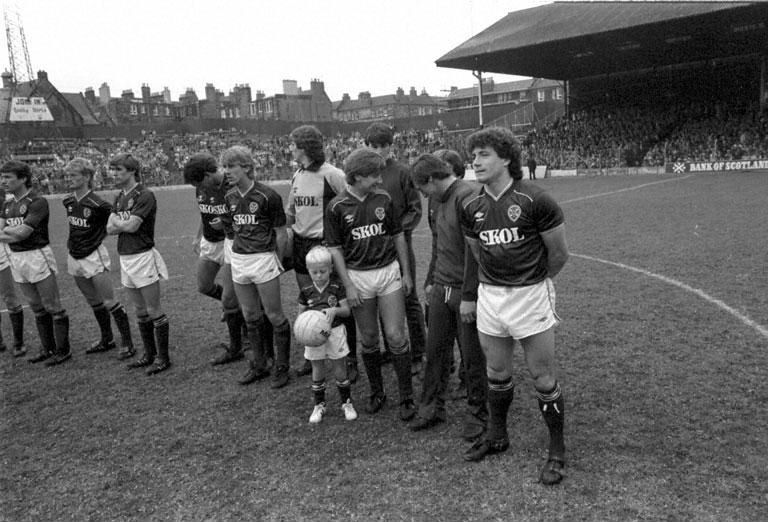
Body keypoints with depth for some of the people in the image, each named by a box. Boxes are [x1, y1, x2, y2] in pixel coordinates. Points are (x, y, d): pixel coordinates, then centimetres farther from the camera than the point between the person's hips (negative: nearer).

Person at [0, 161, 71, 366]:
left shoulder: (37, 202, -12)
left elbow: (22, 233, -18)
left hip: (37, 257, -8)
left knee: (53, 307, 0)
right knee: (37, 308, 15)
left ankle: (63, 350, 8)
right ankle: (47, 348, 25)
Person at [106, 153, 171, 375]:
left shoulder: (145, 196, -12)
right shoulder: (119, 197, 14)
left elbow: (131, 226, -19)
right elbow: (110, 229, 6)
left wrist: (116, 220, -1)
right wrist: (124, 223, -11)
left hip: (143, 257, -8)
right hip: (125, 258, 8)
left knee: (154, 311, -2)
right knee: (140, 311, 15)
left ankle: (163, 358, 7)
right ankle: (149, 355, 25)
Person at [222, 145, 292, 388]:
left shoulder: (267, 196, -12)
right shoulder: (230, 198, 6)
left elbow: (280, 232, -6)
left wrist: (278, 261, 0)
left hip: (263, 259, -6)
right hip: (238, 259, 6)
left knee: (275, 316, 1)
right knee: (250, 317, 14)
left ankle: (282, 368, 15)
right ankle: (258, 366, 27)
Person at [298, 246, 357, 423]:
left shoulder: (337, 288, -6)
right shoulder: (306, 292, -2)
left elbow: (347, 310, -6)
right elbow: (301, 314, 6)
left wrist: (335, 310, -26)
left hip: (335, 331, -1)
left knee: (340, 369, 8)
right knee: (317, 370, 11)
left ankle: (347, 402, 24)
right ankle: (319, 405, 25)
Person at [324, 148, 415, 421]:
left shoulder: (383, 199, 1)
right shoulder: (337, 207, -5)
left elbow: (398, 236, 8)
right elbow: (335, 249, -2)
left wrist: (406, 272, 7)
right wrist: (348, 285, -7)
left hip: (389, 271, 1)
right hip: (358, 276, -1)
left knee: (395, 335, -1)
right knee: (368, 339, 9)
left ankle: (407, 397, 11)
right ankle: (376, 392, 27)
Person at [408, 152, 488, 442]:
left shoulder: (466, 197, -16)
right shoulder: (437, 201, 11)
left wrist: (469, 296, -19)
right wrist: (431, 281, 19)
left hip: (466, 292, -7)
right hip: (441, 288, 8)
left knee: (472, 357, 6)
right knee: (435, 350, 13)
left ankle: (477, 415, 23)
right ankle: (432, 407, 29)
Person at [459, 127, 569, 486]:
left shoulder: (535, 200, -14)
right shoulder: (471, 208, 1)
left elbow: (559, 253, -4)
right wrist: (497, 280, 14)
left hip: (530, 295, -4)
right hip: (489, 295, 5)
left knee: (542, 377, 4)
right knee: (497, 372, 17)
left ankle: (557, 452, 22)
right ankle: (496, 436, 38)